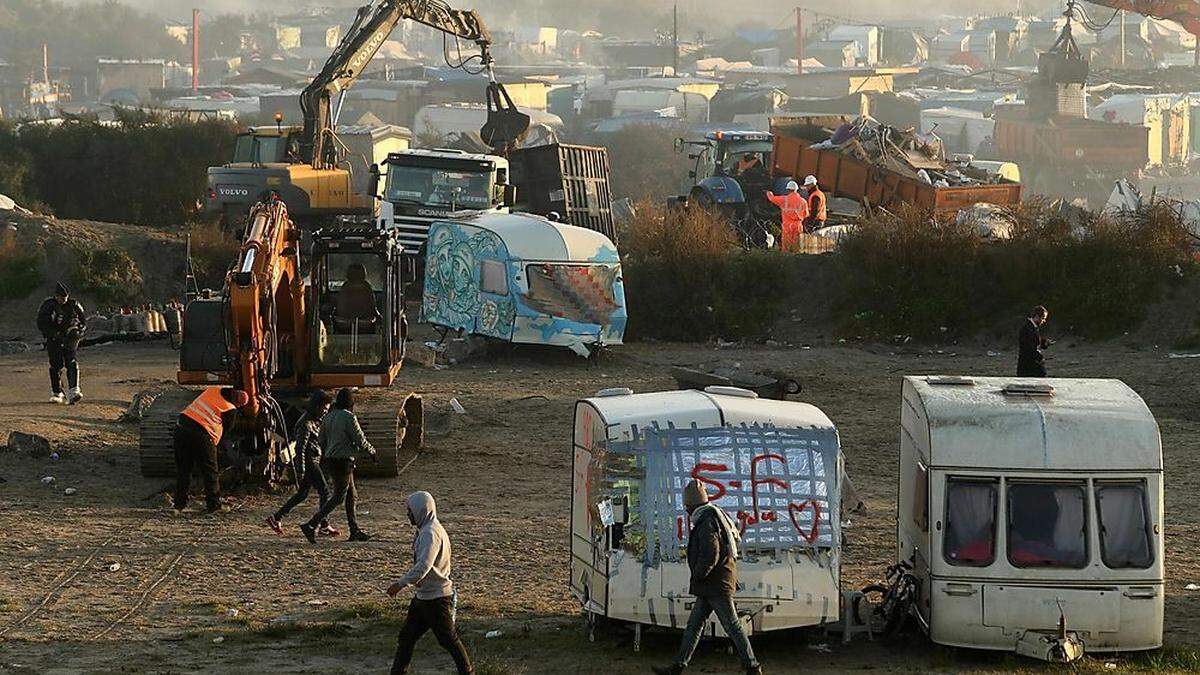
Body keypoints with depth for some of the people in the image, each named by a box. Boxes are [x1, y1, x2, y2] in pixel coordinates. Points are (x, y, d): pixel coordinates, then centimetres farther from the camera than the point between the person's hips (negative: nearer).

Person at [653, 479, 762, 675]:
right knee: (694, 624, 10)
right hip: (712, 587, 10)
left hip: (716, 585, -10)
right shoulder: (715, 516, 16)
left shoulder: (707, 521, -17)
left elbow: (711, 554, -25)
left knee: (732, 626, -5)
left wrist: (697, 577, -14)